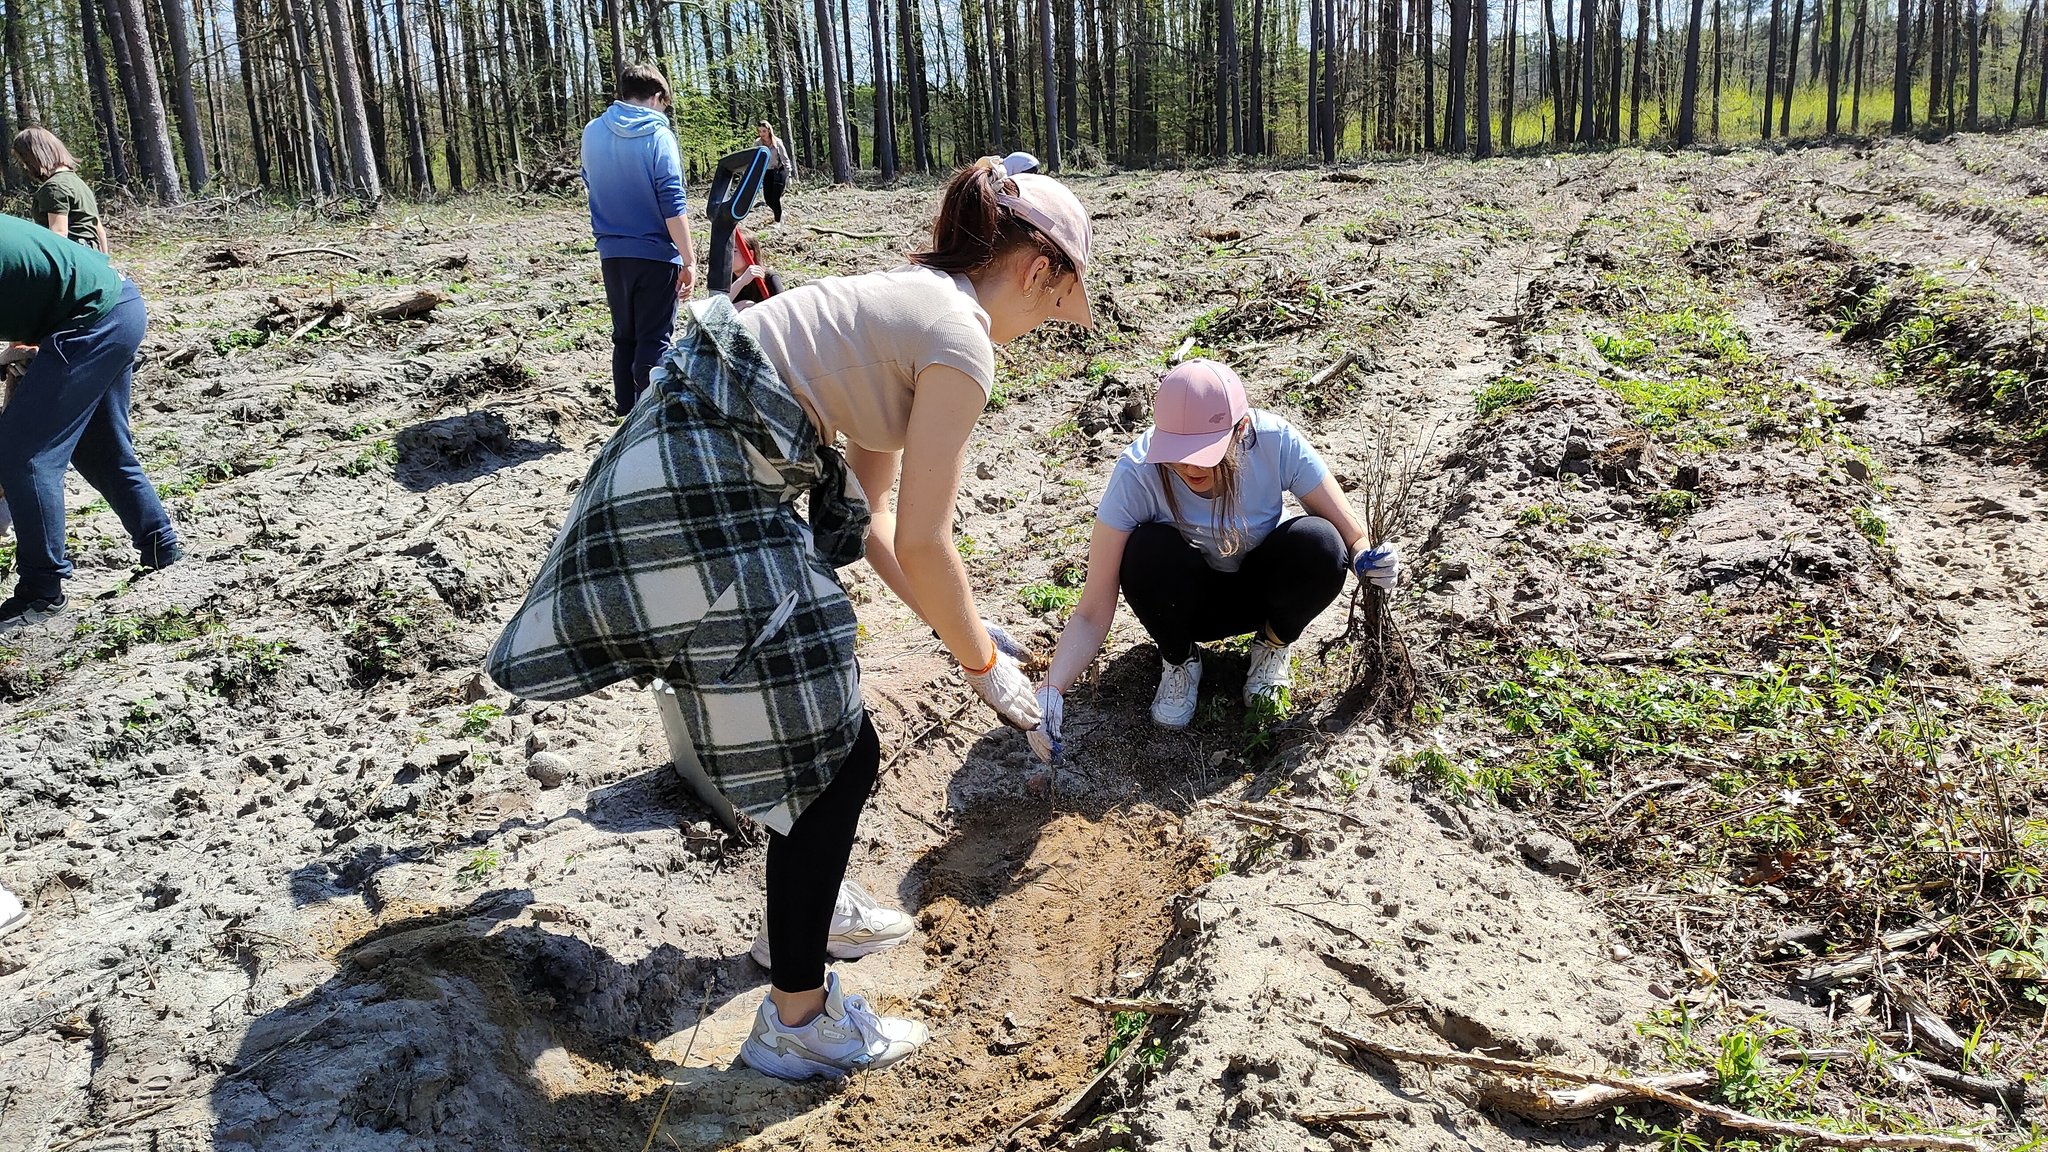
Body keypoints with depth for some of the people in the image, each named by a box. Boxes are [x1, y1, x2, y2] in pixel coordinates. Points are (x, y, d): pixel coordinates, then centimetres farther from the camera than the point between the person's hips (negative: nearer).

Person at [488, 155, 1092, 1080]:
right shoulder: (961, 340, -11)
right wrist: (984, 664, 1)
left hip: (694, 472, 11)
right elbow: (922, 543, -13)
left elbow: (870, 518, 19)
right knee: (834, 755, -1)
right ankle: (796, 1022, 13)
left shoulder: (910, 301, 18)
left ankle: (808, 910, 44)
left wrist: (953, 628, 20)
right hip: (698, 497, -10)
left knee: (814, 705, 25)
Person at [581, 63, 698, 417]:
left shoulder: (592, 133, 6)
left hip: (612, 254, 5)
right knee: (654, 341, -1)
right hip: (655, 253, -5)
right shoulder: (658, 135, -11)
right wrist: (689, 261, -14)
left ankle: (626, 412, 21)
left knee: (624, 336, 16)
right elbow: (673, 205, -16)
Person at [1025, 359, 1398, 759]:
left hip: (1261, 588, 1)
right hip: (1188, 600, -1)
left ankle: (1273, 646, 2)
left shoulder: (1276, 442, -28)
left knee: (1317, 543, -31)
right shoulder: (1138, 472, -31)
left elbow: (1352, 536, -17)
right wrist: (1051, 689, -43)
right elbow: (1092, 613, -28)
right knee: (1149, 549, -34)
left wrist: (1367, 558, -41)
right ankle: (1179, 662, -3)